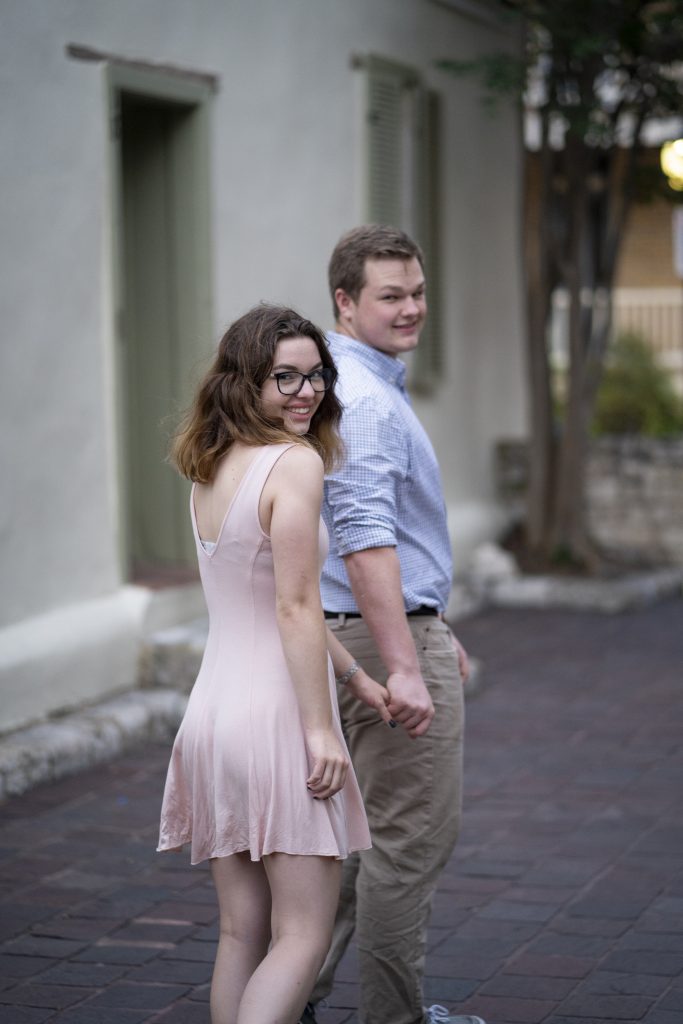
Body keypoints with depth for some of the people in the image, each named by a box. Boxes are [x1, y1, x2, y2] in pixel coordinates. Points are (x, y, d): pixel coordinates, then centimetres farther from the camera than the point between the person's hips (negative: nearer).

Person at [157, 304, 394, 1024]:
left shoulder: (210, 470, 13)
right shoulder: (296, 462, -13)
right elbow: (295, 608, -18)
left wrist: (354, 677, 24)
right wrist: (320, 726, -16)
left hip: (212, 712, 8)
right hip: (277, 714, -8)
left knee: (241, 933, 13)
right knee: (303, 934, -2)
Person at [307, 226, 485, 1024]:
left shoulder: (369, 388, 16)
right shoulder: (367, 401, -18)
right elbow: (364, 541, -28)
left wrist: (435, 628, 26)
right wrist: (405, 667, -31)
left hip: (374, 631, 10)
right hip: (387, 635, -10)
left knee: (356, 830, 17)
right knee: (409, 838, -1)